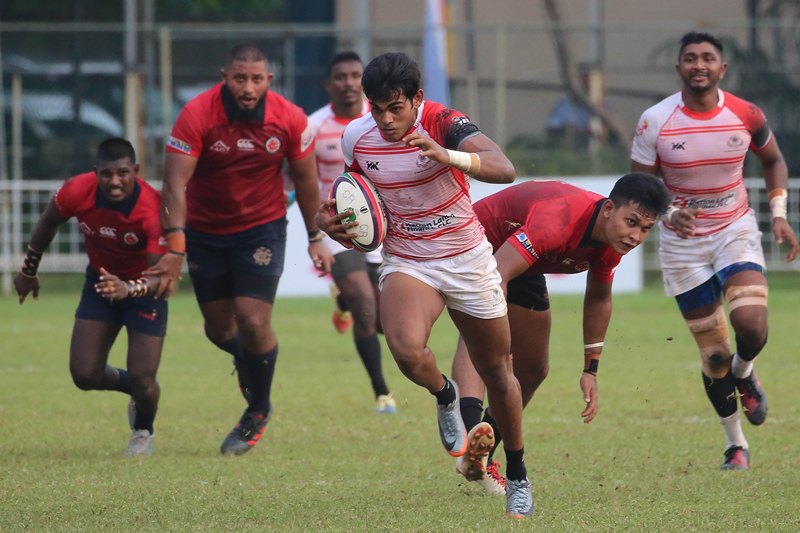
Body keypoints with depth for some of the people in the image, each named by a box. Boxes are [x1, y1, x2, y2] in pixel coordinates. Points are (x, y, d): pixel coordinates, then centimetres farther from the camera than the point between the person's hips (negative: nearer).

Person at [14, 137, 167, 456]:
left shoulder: (153, 210, -34)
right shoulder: (77, 192, -24)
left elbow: (161, 275, -37)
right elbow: (48, 222, 0)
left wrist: (127, 289, -56)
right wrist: (29, 270, 11)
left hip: (144, 288, -3)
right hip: (100, 281, 3)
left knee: (142, 380, -11)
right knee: (84, 375, -6)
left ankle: (144, 431, 25)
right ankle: (132, 387, 29)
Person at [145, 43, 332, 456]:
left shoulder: (290, 120, -15)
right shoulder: (196, 116, -22)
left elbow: (305, 180, 1)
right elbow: (175, 184, -25)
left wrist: (315, 239, 6)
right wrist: (174, 249, -33)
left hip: (263, 228, -1)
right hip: (206, 232, 1)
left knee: (253, 323, -12)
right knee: (219, 329, 8)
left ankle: (258, 411, 13)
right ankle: (246, 360, 46)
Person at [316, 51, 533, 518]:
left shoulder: (443, 124, -20)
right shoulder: (357, 138, -7)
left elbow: (504, 169, -37)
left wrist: (446, 156, -54)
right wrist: (334, 221, -6)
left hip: (468, 260, -1)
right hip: (406, 263, 1)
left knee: (498, 371, 9)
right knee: (406, 348, -29)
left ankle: (518, 476, 30)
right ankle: (445, 396, 6)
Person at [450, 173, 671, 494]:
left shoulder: (612, 242, -12)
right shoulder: (557, 219, -40)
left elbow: (598, 299, 8)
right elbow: (496, 274, -49)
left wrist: (590, 370, 9)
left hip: (526, 270, 9)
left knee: (534, 369, 12)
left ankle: (480, 460, 29)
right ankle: (472, 426, -61)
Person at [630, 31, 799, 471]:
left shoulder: (745, 116, -8)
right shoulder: (655, 122, -12)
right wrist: (668, 214, -25)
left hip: (736, 232, 1)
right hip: (683, 243, -1)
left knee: (751, 327, -22)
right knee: (714, 356, 0)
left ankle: (743, 375, 16)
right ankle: (734, 443, 19)